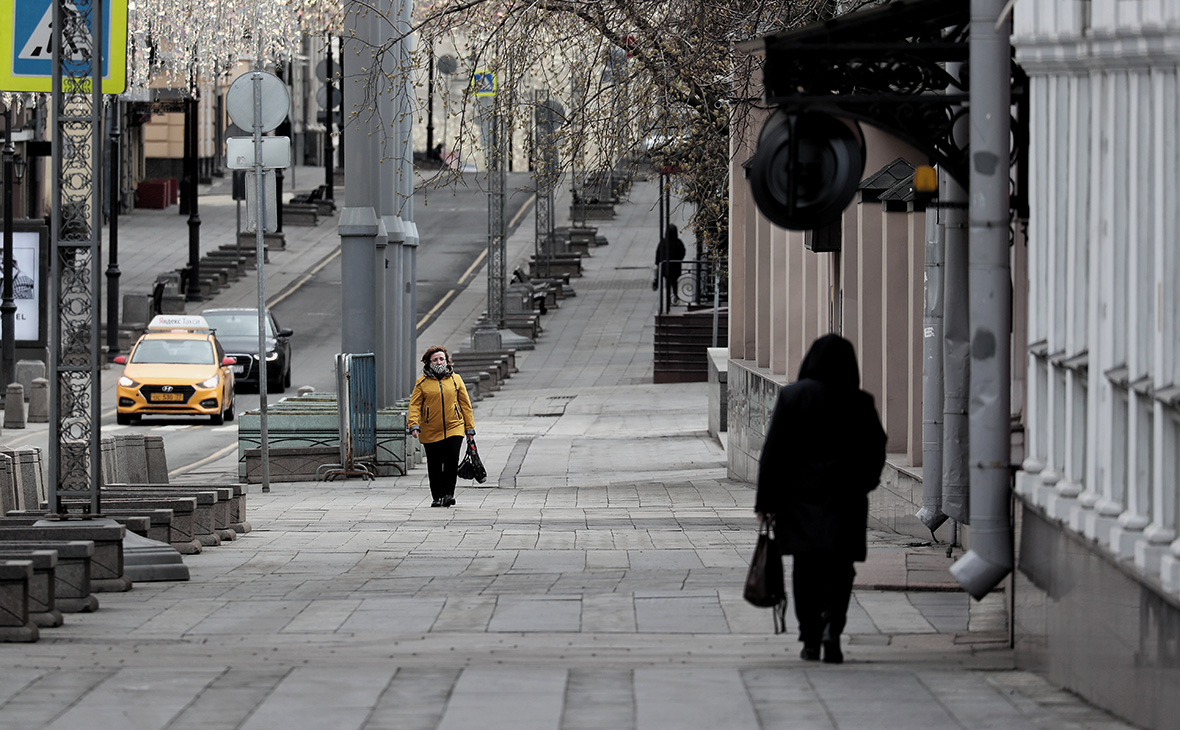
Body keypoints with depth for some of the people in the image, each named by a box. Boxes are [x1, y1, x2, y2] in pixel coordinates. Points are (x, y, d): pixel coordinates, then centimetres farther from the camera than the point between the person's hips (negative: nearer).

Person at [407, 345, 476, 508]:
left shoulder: (455, 379, 8)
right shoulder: (422, 382, 3)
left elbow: (465, 403, 11)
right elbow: (415, 405, 0)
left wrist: (470, 428, 9)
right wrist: (414, 425, -15)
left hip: (454, 427, 0)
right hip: (431, 432, 0)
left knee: (452, 460, -14)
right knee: (435, 466, 4)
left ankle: (448, 493, -4)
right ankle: (438, 497, 16)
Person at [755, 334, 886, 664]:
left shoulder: (792, 396, -4)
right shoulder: (859, 403, -3)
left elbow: (773, 451, -5)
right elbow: (876, 451, 5)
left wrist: (765, 501, -1)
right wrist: (860, 484, 23)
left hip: (800, 497, 0)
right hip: (844, 500, 0)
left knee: (806, 567, 10)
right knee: (839, 567, 3)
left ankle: (810, 639, 10)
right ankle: (832, 628, -18)